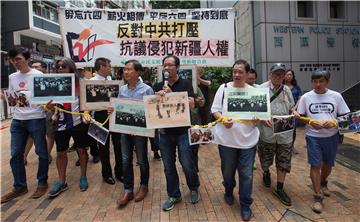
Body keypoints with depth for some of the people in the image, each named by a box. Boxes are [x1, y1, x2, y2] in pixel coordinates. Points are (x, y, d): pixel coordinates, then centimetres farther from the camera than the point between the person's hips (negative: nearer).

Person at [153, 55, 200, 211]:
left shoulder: (185, 84, -2)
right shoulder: (159, 86, 8)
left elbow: (191, 104, -14)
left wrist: (172, 95, -21)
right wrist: (158, 97, -15)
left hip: (182, 131, -3)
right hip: (165, 131, 3)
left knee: (187, 164, 3)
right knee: (168, 166, 10)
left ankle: (194, 188, 32)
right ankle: (174, 195, 28)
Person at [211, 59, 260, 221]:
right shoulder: (223, 88, 0)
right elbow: (215, 110, -1)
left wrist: (257, 119, -13)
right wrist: (223, 120, -20)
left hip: (248, 140, 1)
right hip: (227, 139, 0)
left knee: (246, 174, 7)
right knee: (227, 170, 16)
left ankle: (245, 205, 25)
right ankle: (228, 192, 45)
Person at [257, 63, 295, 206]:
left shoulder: (287, 90, 9)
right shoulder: (261, 89, -7)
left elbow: (291, 107, 18)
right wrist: (263, 119, -23)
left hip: (285, 132, 4)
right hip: (267, 132, -3)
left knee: (284, 162, 7)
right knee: (265, 159, 14)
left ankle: (279, 189, 20)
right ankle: (266, 173, 47)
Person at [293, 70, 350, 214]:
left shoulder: (336, 96, -2)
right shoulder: (306, 97, -4)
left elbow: (344, 116, 1)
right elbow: (300, 116, 0)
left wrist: (333, 122, -18)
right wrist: (311, 123, -18)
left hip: (332, 136, 2)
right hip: (313, 137, -2)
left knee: (328, 164, 18)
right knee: (315, 165, -3)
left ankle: (323, 183, 48)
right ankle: (318, 197, 8)